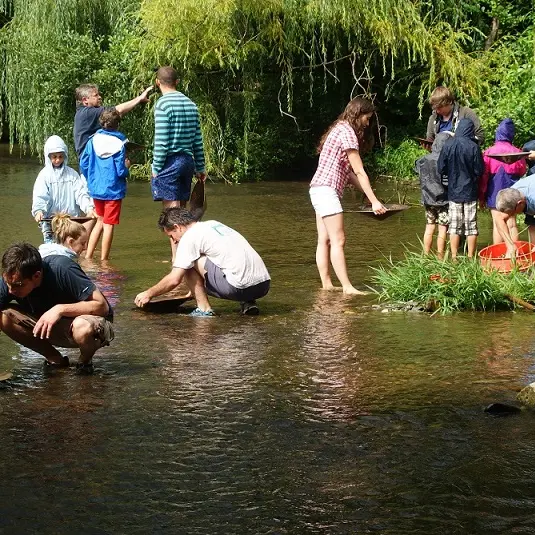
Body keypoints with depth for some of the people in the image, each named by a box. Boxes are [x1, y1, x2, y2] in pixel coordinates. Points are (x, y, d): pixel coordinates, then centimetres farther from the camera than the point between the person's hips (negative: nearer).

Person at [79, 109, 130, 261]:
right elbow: (121, 171, -15)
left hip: (96, 190, 5)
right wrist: (127, 166, 8)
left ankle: (88, 256, 15)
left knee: (100, 221, 19)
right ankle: (103, 261, 8)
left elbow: (83, 164, 3)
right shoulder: (118, 144, -12)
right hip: (113, 190, -4)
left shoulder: (93, 140, -1)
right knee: (109, 225, 4)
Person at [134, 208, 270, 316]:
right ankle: (248, 302, 15)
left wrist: (148, 294, 13)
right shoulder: (213, 224, 24)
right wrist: (196, 290, 46)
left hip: (242, 287, -8)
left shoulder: (189, 237, -1)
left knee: (189, 264, 3)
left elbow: (174, 280, -4)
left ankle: (204, 309, 1)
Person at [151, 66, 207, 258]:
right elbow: (198, 140, 13)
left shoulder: (163, 105, -11)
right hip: (188, 161, 7)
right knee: (182, 210, 14)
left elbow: (161, 141, -15)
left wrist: (156, 169, -10)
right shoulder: (190, 104, 10)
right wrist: (200, 168, 18)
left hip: (170, 162, -7)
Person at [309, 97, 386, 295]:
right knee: (338, 240, -13)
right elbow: (359, 172, -14)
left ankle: (326, 284, 8)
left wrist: (369, 195, 10)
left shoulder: (340, 130, 19)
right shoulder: (347, 132, -12)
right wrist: (374, 201, -13)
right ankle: (347, 287, -16)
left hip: (320, 190, 11)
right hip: (326, 189, -11)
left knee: (325, 240, 8)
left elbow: (350, 173, 16)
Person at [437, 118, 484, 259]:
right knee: (471, 226, 7)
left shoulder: (448, 145, -9)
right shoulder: (473, 147, -14)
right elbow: (480, 171, -7)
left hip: (453, 192, 2)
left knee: (454, 227, 9)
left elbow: (441, 169, -3)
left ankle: (454, 258, 9)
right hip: (470, 192, -1)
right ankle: (470, 258, 8)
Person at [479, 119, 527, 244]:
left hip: (494, 192, -1)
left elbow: (483, 176, -3)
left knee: (497, 225, 2)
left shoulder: (489, 152, -7)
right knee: (511, 224, 4)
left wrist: (481, 196, 6)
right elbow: (522, 172, 10)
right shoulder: (516, 152, -4)